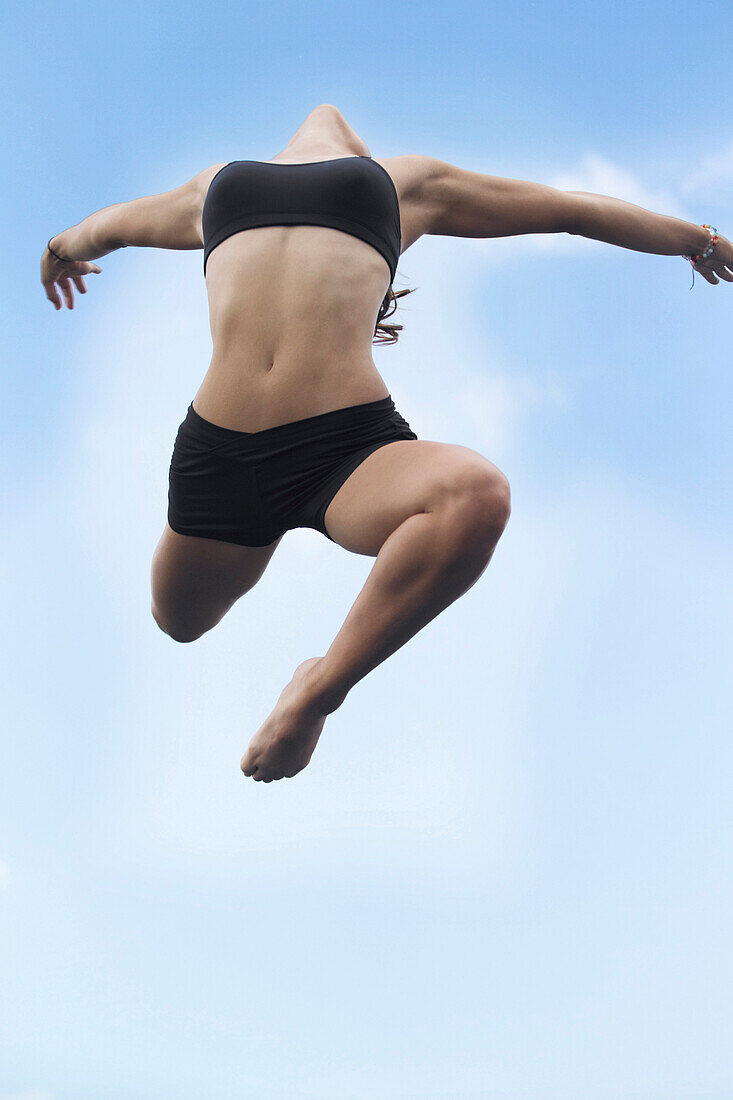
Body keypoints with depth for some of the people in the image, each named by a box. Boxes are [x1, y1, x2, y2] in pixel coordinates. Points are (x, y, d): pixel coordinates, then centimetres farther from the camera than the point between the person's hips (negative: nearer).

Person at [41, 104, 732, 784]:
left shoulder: (410, 184, 23)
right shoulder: (213, 190, 27)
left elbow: (577, 211, 33)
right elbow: (106, 226, 45)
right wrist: (65, 247, 66)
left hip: (351, 445, -3)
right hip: (217, 452, 3)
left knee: (477, 495, -33)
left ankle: (324, 687, -14)